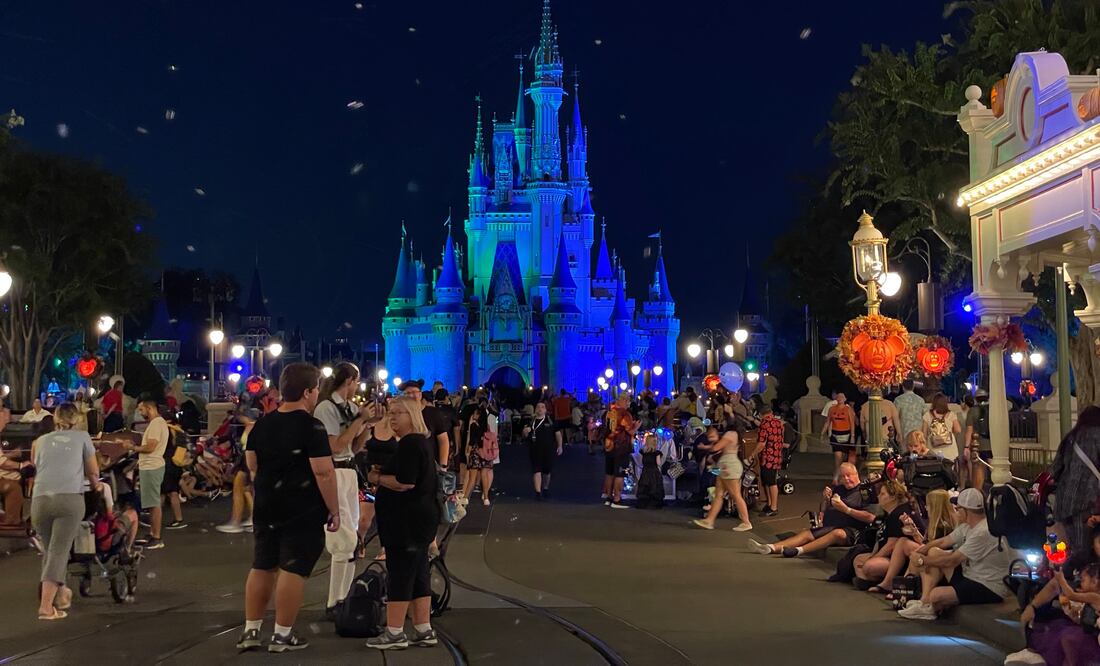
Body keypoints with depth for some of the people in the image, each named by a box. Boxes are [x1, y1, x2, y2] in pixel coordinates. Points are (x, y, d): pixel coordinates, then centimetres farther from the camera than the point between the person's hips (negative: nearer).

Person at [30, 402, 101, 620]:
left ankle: (60, 595, 29)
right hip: (70, 498, -3)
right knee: (58, 552, -6)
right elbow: (93, 472, 25)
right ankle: (46, 606, -14)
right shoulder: (81, 437, 19)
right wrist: (95, 484, 46)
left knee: (49, 550, 18)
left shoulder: (41, 441, 24)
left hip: (40, 499, 3)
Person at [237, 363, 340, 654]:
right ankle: (282, 635, 4)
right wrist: (334, 510, -11)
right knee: (293, 570, -1)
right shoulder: (311, 427, -15)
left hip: (267, 508, 7)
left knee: (262, 567, 14)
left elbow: (252, 466, 15)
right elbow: (323, 473, -19)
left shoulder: (262, 425, 7)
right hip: (302, 511, -7)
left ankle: (250, 631, 19)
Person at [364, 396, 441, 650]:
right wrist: (384, 472, 12)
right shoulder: (422, 441, 17)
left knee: (399, 573, -6)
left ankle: (395, 633, -2)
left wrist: (376, 478, -10)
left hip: (407, 520, -11)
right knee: (417, 572, 12)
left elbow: (405, 482, -25)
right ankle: (423, 631, 16)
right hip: (419, 517, 11)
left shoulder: (409, 444, -16)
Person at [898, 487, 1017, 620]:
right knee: (933, 552, 4)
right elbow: (943, 542, 10)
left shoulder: (983, 532, -25)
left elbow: (952, 560, -21)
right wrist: (918, 552, -5)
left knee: (935, 595, -25)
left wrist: (923, 560, -9)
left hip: (989, 589, -10)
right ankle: (924, 603, -2)